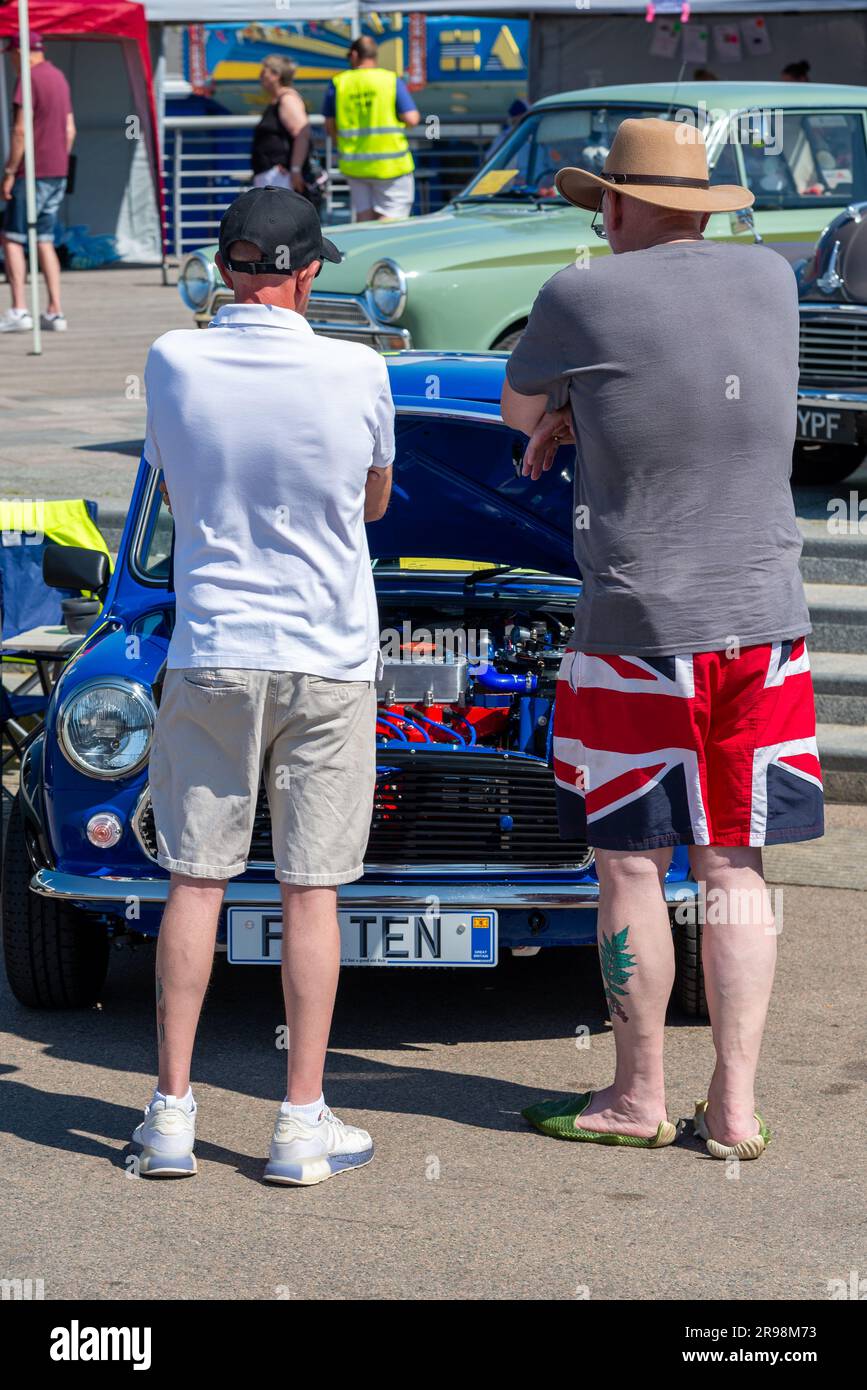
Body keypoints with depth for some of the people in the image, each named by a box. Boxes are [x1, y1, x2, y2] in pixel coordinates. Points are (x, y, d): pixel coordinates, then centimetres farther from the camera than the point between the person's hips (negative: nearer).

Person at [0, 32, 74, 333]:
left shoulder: (29, 79, -12)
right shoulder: (59, 78, 14)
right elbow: (70, 130, 18)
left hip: (32, 173, -8)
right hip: (58, 173, 8)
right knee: (44, 240, 11)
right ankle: (55, 311, 7)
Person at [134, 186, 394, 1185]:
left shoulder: (173, 362, -5)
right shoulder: (355, 373, -9)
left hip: (211, 656, 1)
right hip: (329, 659, -1)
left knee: (195, 880, 9)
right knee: (310, 889, 4)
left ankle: (171, 1112, 10)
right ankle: (303, 1124, 6)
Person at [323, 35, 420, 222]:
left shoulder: (338, 83, 2)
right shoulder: (392, 80, -4)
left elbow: (330, 126, 5)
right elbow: (412, 119, -8)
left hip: (353, 164, 3)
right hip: (390, 164, -3)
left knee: (364, 217, 10)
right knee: (390, 219, -1)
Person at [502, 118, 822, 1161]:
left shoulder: (584, 298, -9)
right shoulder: (772, 278, 6)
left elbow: (518, 406, 10)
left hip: (641, 634, -5)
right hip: (764, 621, 5)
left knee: (629, 865, 6)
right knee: (733, 867, 9)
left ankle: (637, 1100, 15)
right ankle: (735, 1109, 10)